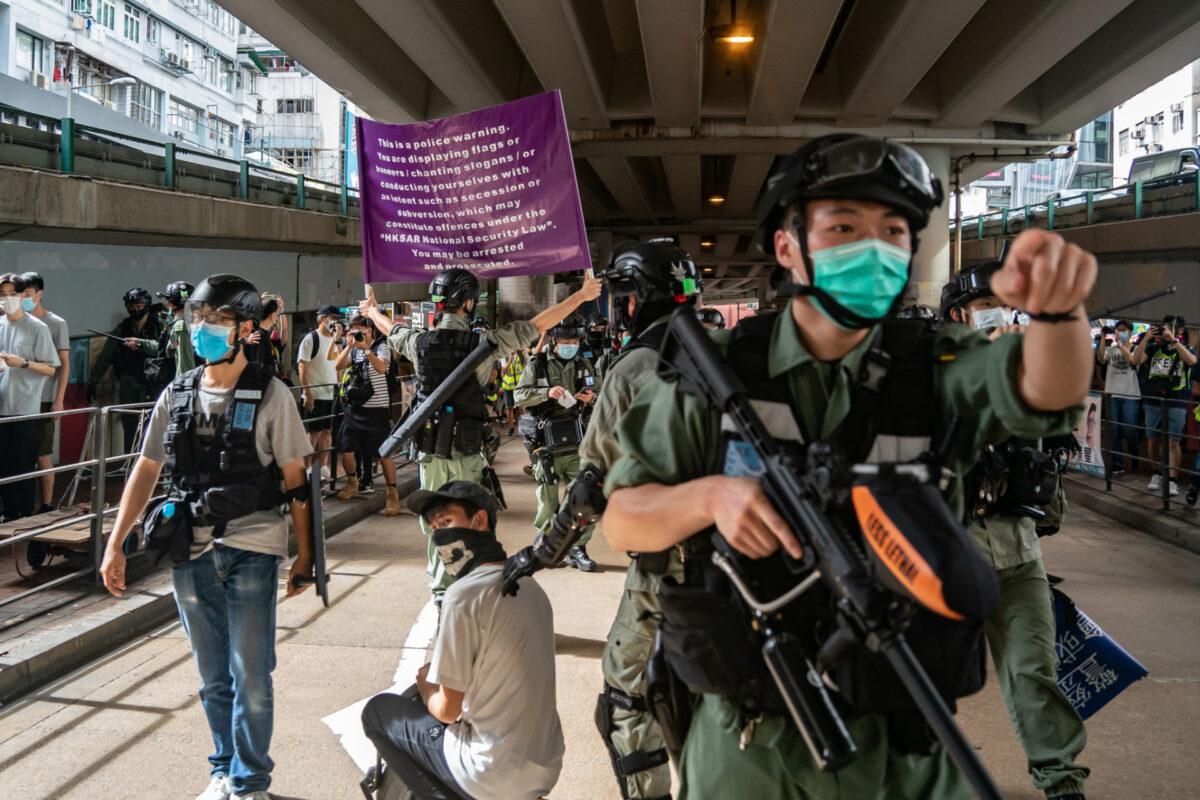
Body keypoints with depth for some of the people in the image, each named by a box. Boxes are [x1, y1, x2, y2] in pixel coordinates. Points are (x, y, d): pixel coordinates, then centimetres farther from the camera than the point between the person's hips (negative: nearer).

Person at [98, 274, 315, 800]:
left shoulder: (270, 396, -4)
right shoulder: (176, 396, 7)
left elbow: (294, 480, -3)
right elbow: (146, 471, 11)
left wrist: (304, 555, -4)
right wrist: (115, 545, 7)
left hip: (250, 552, -4)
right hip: (190, 553, 4)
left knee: (250, 678, 2)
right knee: (213, 678, 15)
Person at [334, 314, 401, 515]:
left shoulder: (381, 346, -3)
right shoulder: (352, 349, 13)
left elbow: (381, 367, -21)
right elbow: (338, 366, 0)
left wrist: (366, 348, -27)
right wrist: (349, 347, -11)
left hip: (376, 408, -5)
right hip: (353, 406, 5)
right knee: (346, 449, 3)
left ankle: (392, 494, 1)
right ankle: (352, 482, 28)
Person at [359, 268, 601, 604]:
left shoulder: (420, 342, -2)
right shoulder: (483, 344, -13)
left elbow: (390, 329, 21)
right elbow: (538, 325, -8)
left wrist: (372, 310, 45)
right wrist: (582, 295, 1)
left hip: (430, 450, 3)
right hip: (466, 452, -3)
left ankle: (440, 591, 21)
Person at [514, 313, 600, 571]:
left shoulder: (583, 366, 10)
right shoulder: (538, 365, -1)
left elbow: (599, 394, 20)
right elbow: (519, 394, -7)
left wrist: (591, 397, -4)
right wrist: (547, 392, -21)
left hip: (576, 444, 3)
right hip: (547, 445, -3)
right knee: (548, 497, 6)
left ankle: (578, 547, 9)